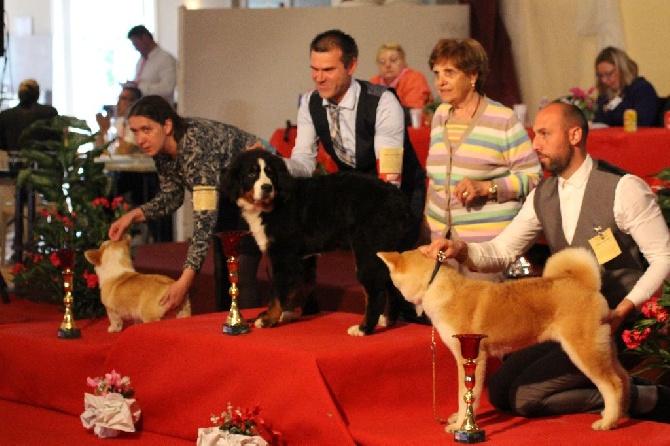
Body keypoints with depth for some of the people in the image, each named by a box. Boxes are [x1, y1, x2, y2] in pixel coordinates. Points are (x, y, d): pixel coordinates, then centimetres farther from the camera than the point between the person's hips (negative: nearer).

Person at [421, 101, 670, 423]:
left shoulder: (623, 189, -14)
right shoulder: (543, 196, 6)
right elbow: (500, 252, 5)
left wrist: (621, 312, -23)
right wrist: (461, 250, -17)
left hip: (613, 323, -8)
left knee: (525, 397, -17)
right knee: (500, 391, 2)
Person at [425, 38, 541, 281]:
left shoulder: (503, 120, -4)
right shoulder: (441, 115, 14)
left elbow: (532, 176, -7)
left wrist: (486, 187, -18)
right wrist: (428, 217, 19)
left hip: (489, 239, -5)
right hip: (441, 236, 5)